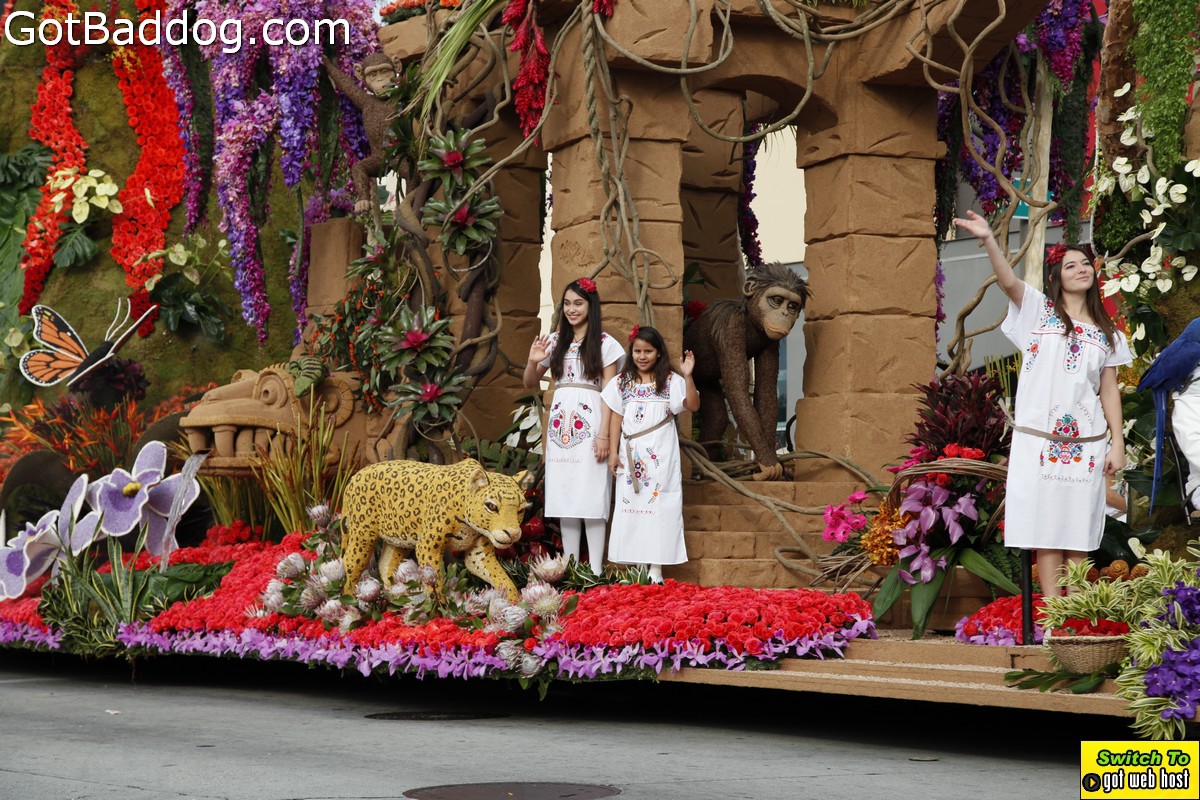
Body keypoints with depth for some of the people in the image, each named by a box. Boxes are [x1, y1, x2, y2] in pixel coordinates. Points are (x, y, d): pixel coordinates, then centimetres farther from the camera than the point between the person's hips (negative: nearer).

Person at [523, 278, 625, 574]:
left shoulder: (604, 344, 1)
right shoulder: (555, 342, 12)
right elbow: (530, 383, 18)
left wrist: (604, 434, -11)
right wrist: (533, 361, -3)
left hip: (589, 426, -4)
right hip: (560, 426, 4)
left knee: (591, 499, -6)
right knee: (565, 498, 4)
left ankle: (595, 571, -5)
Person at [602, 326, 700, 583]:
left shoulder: (670, 381, 0)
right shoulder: (621, 382, 7)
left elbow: (693, 405, -10)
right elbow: (616, 418, 8)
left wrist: (687, 376, -22)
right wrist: (613, 452, 4)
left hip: (660, 456, -2)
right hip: (631, 455, 2)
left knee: (658, 506, -2)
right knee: (631, 506, 2)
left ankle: (655, 570, 2)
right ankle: (634, 567, 9)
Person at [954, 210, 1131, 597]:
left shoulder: (1106, 332, 14)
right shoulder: (1039, 310, 4)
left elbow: (1110, 390, 13)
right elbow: (1009, 281, -14)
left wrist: (1117, 444, 5)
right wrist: (989, 239, -31)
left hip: (1086, 444, 3)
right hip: (1039, 440, -3)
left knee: (1079, 532, 4)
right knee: (1046, 526, -3)